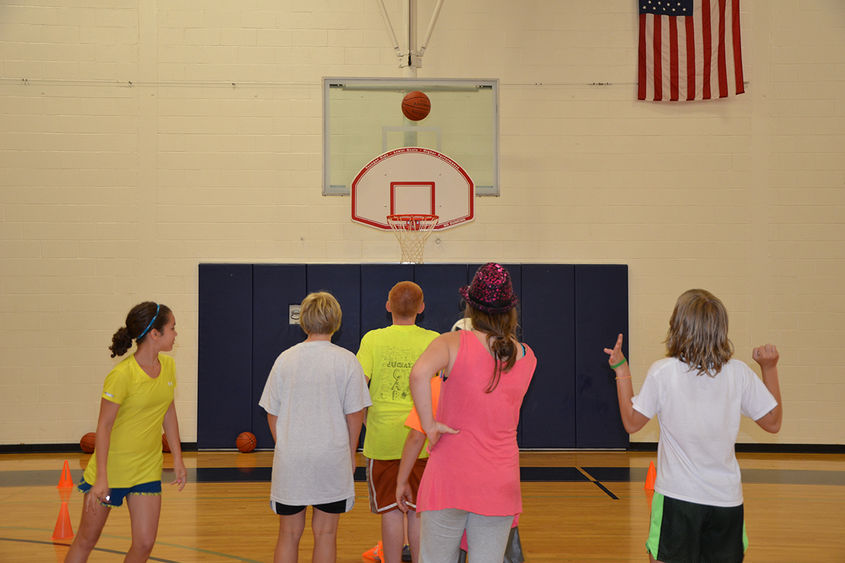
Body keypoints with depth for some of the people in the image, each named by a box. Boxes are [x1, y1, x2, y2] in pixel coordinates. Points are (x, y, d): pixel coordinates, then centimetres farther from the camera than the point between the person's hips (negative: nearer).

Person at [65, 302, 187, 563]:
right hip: (111, 465, -5)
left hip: (147, 470, 5)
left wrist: (177, 459, 12)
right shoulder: (121, 375, -21)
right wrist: (101, 479, -19)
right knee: (86, 540, 9)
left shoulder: (168, 365, -1)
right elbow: (104, 426, -17)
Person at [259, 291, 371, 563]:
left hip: (290, 459, 2)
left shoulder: (285, 359, 0)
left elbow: (272, 413, 5)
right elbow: (354, 414, -2)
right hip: (332, 457, -1)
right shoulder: (346, 360, -5)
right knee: (325, 533, 8)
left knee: (288, 535, 12)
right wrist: (351, 454, 10)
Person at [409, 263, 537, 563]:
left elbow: (420, 372, -28)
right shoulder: (527, 358, 5)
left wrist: (429, 425, -17)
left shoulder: (453, 344, -7)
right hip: (500, 481, 3)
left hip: (449, 477, -3)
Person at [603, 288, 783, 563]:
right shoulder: (739, 372, -3)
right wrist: (770, 368, 16)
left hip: (676, 498, -2)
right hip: (727, 499, 3)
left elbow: (631, 422, 0)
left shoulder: (662, 371, -10)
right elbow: (773, 422, 7)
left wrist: (621, 370, 8)